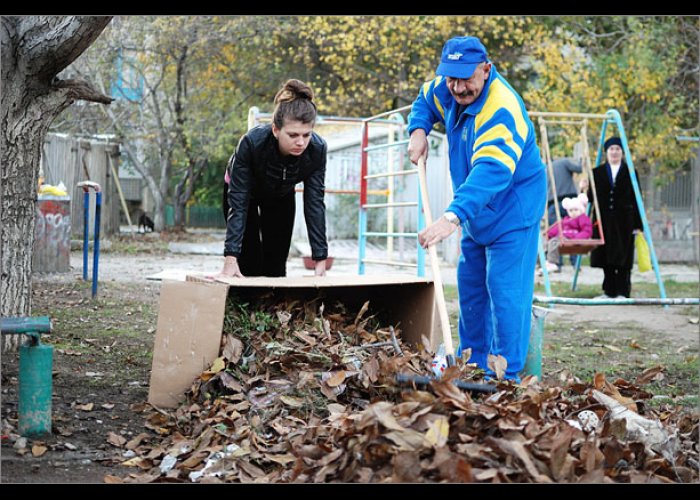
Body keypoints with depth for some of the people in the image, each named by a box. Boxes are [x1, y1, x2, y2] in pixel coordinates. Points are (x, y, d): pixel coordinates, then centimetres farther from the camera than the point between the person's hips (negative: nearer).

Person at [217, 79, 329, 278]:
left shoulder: (317, 149, -37)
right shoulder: (252, 142, -45)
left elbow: (314, 203, -31)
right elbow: (238, 203, -41)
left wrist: (320, 261, -36)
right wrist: (230, 261, -48)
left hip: (281, 195, 3)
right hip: (244, 189, -2)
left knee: (276, 265, 2)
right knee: (249, 266, -6)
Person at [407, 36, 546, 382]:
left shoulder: (502, 112, -32)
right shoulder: (448, 91, -5)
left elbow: (491, 172, -45)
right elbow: (425, 100, 20)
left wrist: (453, 216, -57)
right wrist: (419, 131, -3)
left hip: (512, 213, -9)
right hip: (477, 214, 9)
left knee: (505, 292, -13)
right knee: (470, 287, 16)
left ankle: (505, 377, -7)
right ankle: (472, 365, 29)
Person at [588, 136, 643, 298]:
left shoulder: (630, 172, 5)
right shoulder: (597, 173, 11)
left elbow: (636, 199, 3)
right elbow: (591, 196, 10)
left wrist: (637, 224, -2)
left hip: (624, 221, -2)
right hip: (604, 222, 2)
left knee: (623, 258, -3)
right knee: (607, 259, 4)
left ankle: (623, 292, 2)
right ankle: (609, 291, 12)